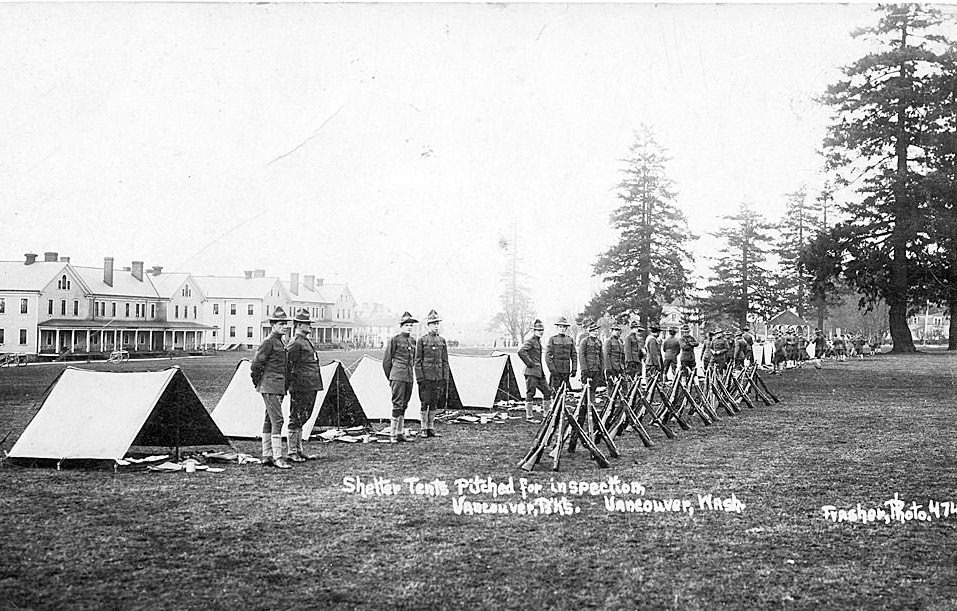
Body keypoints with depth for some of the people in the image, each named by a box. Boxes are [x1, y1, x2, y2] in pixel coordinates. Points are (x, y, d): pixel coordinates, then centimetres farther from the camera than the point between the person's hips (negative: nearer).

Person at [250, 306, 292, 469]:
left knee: (269, 421, 12)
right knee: (277, 420, -14)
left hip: (278, 387, 10)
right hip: (270, 387, -10)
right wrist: (257, 382, -3)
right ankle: (277, 457, -15)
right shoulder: (268, 342, -13)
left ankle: (266, 457, 16)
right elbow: (255, 364, -14)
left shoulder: (280, 342, 17)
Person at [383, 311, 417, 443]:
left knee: (404, 405, 10)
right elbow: (386, 361, -1)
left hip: (409, 378, 6)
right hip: (398, 377, -6)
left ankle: (400, 434, 16)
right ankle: (392, 435, -7)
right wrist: (389, 378, 4)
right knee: (397, 405, -9)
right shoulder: (394, 340, -5)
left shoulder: (413, 342, 13)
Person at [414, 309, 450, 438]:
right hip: (426, 376, -4)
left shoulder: (442, 340, 11)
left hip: (438, 377, 4)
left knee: (434, 403, 6)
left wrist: (445, 378, 5)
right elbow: (417, 361, -3)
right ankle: (424, 429, 6)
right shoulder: (422, 340, -1)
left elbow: (445, 361, 12)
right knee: (425, 403, -2)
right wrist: (420, 378, -9)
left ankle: (431, 428, 13)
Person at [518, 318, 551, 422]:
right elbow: (521, 352, -28)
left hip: (540, 372, 9)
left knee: (548, 391, 10)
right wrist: (530, 363, -20)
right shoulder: (530, 341, -12)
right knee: (530, 394, -3)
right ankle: (529, 416, 2)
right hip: (532, 372, -9)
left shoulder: (539, 341, 16)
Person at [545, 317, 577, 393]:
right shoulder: (552, 339, 1)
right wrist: (552, 369, -12)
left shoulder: (570, 340, 12)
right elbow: (547, 356, -4)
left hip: (567, 371, 3)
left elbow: (574, 356, 13)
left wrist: (574, 369, 4)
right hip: (556, 371, -3)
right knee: (554, 392, -5)